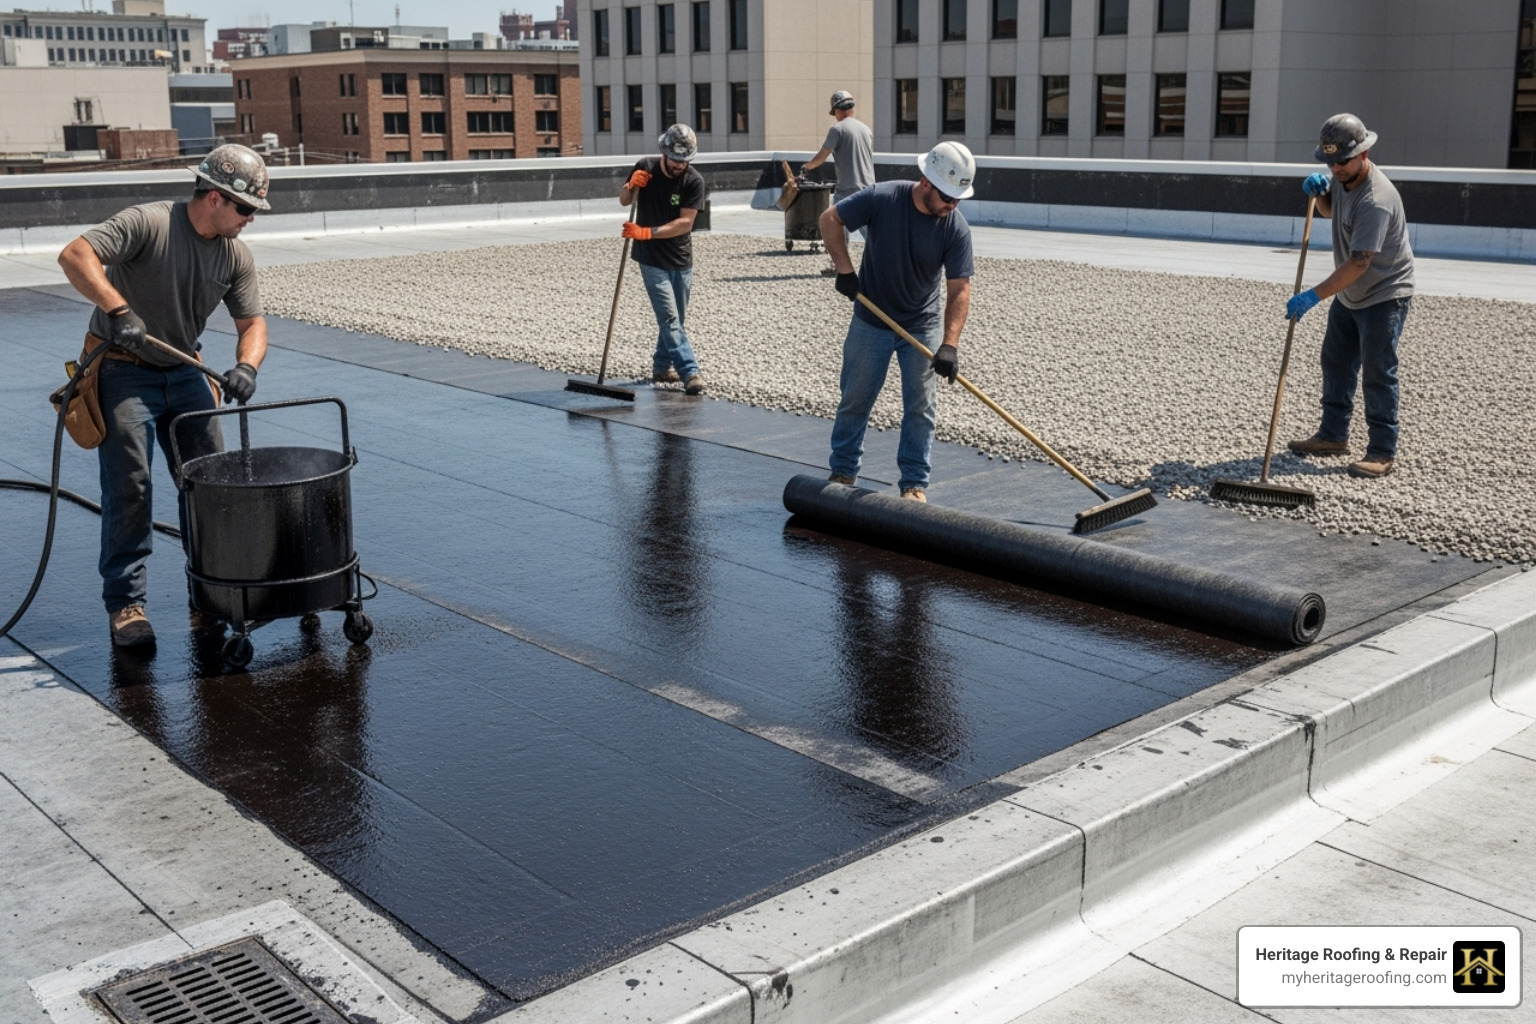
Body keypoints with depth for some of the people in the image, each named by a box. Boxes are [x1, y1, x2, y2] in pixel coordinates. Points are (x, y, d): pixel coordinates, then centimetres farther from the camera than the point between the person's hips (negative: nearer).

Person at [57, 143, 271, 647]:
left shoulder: (237, 256, 0)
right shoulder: (148, 223, -19)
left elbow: (252, 323, 1)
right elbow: (75, 255, -28)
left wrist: (246, 366, -20)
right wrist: (118, 311, -38)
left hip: (184, 373, 6)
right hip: (123, 372, -6)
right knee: (129, 489, -8)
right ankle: (124, 604, 2)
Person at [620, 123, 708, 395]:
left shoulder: (694, 181, -11)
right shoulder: (645, 168, -8)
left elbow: (685, 222, -18)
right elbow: (624, 201, 8)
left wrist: (647, 232, -25)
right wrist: (631, 186, -15)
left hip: (681, 260, 2)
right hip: (651, 259, -2)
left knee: (675, 319, 13)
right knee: (669, 317, -11)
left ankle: (661, 367, 30)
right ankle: (690, 372, -14)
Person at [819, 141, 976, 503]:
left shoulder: (956, 227, -17)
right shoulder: (883, 198, -20)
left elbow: (959, 290, -18)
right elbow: (830, 219, -9)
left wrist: (950, 344, -29)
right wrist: (845, 270, -18)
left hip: (923, 326, 1)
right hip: (871, 321, 0)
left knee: (920, 406, 1)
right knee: (855, 400, 9)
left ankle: (914, 483, 11)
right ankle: (843, 472, 24)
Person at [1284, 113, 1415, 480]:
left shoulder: (1376, 200, -30)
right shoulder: (1344, 177, -1)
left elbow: (1359, 263, -34)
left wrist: (1313, 296, -37)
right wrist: (1319, 191, 0)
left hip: (1384, 296, -9)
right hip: (1349, 294, 10)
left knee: (1377, 374, -8)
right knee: (1335, 363, 15)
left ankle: (1382, 452, -1)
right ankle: (1333, 435, 26)